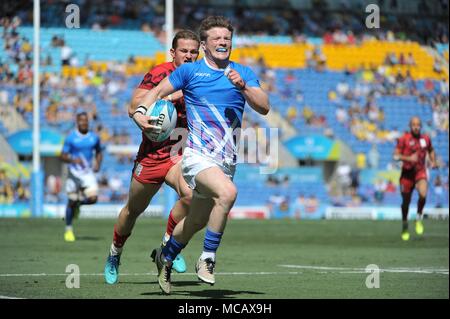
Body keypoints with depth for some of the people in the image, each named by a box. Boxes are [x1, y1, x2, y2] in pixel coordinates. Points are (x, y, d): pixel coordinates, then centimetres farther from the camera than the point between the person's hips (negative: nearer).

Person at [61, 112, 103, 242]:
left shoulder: (94, 137, 4)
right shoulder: (71, 138, -6)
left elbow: (99, 153, 19)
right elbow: (63, 156, -5)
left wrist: (98, 164, 0)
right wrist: (73, 160, -24)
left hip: (88, 173, 2)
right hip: (74, 172, -2)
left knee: (93, 198, -16)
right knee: (72, 201, 1)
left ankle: (80, 202, 20)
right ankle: (68, 229, 17)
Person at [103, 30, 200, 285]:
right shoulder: (159, 73, -10)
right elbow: (135, 106, -19)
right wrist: (171, 96, -27)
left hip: (181, 150, 2)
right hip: (152, 151, -2)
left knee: (190, 194, -28)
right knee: (134, 210, 12)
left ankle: (169, 245, -5)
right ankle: (114, 255, 38)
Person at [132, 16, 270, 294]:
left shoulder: (244, 74, 9)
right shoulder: (190, 71, 3)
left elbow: (264, 107, -2)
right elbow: (158, 91, 12)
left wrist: (243, 86, -18)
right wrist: (140, 112, -5)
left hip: (227, 161, 5)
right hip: (198, 154, -5)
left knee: (197, 221, 14)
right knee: (227, 192, -33)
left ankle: (165, 257, 42)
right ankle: (207, 259, -20)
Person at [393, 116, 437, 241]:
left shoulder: (426, 138, 4)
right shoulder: (404, 139, -7)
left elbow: (431, 151, 23)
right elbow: (396, 156, -10)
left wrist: (433, 161, 5)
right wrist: (409, 158, -25)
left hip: (420, 171, 1)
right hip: (407, 172, -1)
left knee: (423, 194, -26)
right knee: (406, 201, 7)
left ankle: (419, 218, 0)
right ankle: (405, 226, 30)